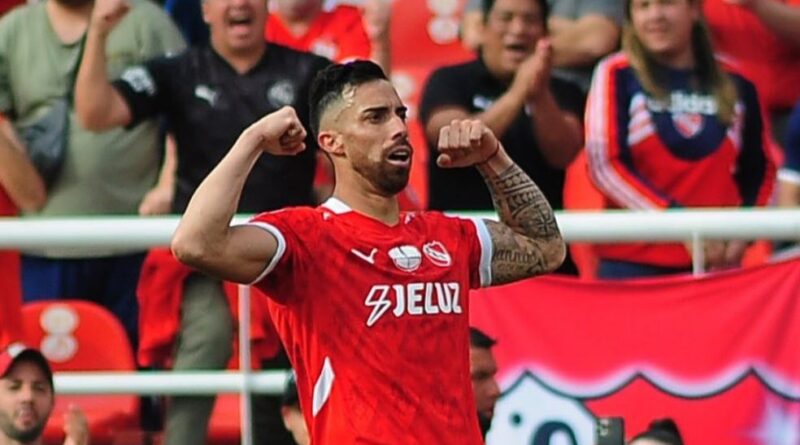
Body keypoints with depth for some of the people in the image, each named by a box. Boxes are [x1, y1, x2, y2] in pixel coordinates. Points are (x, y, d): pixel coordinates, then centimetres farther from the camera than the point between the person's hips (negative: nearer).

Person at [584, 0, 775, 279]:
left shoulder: (735, 83, 11)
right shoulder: (618, 75, 3)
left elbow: (760, 171, 18)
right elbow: (604, 165, -6)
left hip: (716, 264, 2)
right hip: (633, 265, -2)